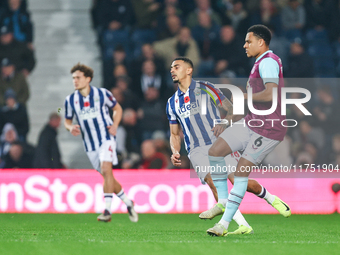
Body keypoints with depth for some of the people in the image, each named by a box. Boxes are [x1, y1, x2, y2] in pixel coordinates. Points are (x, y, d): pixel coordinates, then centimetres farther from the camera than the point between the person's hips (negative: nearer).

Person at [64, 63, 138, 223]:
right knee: (107, 177, 8)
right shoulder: (70, 100, 0)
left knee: (106, 169, -24)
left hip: (106, 138, -4)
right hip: (90, 145, 4)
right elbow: (67, 121, 12)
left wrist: (115, 125, -7)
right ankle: (127, 202, 28)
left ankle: (107, 210, -24)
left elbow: (117, 108, 10)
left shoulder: (102, 94, -5)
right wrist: (71, 128, -11)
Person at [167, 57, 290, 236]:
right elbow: (175, 134, 21)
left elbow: (232, 110, 4)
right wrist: (175, 152, 0)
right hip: (197, 150, 3)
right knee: (213, 182, -22)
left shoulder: (205, 89, 3)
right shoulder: (172, 103, 16)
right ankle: (243, 226, -21)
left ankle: (270, 198, 17)